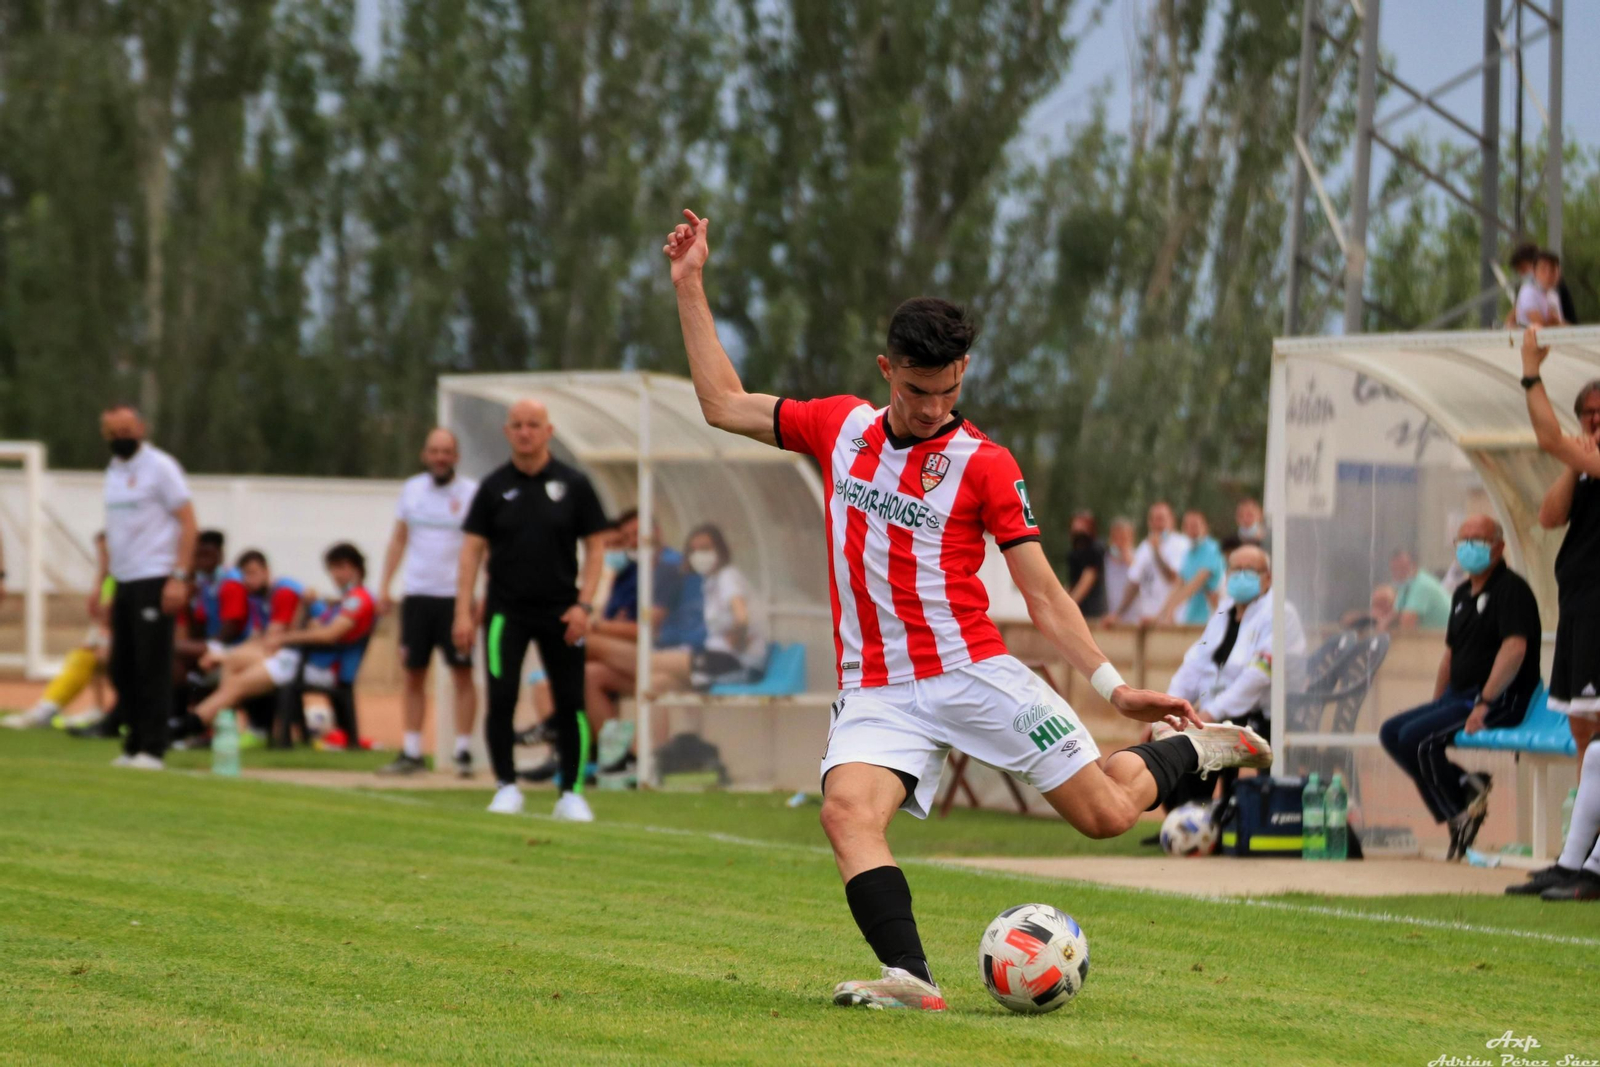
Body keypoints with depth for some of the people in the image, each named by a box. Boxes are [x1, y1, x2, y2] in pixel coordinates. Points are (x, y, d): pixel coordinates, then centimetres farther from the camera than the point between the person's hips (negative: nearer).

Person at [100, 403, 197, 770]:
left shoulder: (160, 467, -6)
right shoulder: (114, 471, 17)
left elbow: (188, 523, -10)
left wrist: (179, 577, -18)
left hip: (154, 580, -8)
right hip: (123, 584, 8)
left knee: (152, 667, -8)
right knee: (121, 668, 8)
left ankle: (152, 750, -5)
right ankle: (134, 746, 16)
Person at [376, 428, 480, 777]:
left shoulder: (471, 493, -1)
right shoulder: (412, 489, 10)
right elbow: (399, 539, 15)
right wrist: (384, 586, 8)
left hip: (455, 595, -4)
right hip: (416, 594, 4)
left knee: (462, 671, -3)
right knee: (413, 673, 5)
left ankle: (463, 752, -1)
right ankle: (411, 752, 10)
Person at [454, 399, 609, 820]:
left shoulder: (573, 484, 2)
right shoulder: (494, 487, 4)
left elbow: (596, 545, 4)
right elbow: (472, 548, 3)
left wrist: (584, 603, -7)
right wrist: (463, 612, -5)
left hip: (560, 611, 0)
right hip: (506, 610, 0)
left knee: (570, 702, -1)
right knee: (501, 698, -8)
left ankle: (572, 793, 7)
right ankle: (507, 786, 4)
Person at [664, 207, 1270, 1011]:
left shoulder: (983, 465, -3)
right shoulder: (841, 427, 8)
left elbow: (1045, 597, -1)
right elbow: (724, 404, 18)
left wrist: (1115, 688, -10)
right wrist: (689, 285, 15)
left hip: (973, 670, -2)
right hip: (878, 693, 2)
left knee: (1105, 811, -4)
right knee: (848, 809, -29)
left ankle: (1192, 751, 28)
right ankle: (910, 979, -37)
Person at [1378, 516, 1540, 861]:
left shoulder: (1510, 589, -11)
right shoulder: (1463, 593, 18)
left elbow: (1514, 648, -24)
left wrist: (1485, 702, -29)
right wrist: (1435, 707, 21)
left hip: (1501, 701, -10)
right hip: (1459, 696, 10)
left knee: (1416, 737, -24)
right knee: (1391, 732, -1)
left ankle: (1458, 815, -11)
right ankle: (1465, 786, -5)